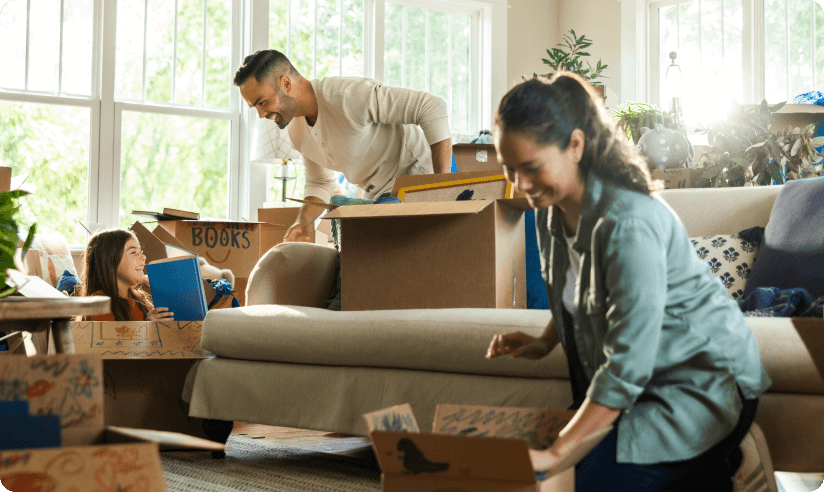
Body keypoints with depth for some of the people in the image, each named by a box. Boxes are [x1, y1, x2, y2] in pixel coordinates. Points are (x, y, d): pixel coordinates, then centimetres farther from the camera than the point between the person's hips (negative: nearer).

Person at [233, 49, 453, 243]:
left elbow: (432, 108, -30)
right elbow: (320, 184, 16)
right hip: (379, 196, 8)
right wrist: (303, 223, -7)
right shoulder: (297, 129, 0)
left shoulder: (348, 95, -28)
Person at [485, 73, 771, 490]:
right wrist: (543, 343, -1)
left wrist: (555, 451, -30)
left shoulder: (628, 223, -29)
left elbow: (629, 363, -31)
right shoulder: (550, 209, -2)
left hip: (704, 381, -8)